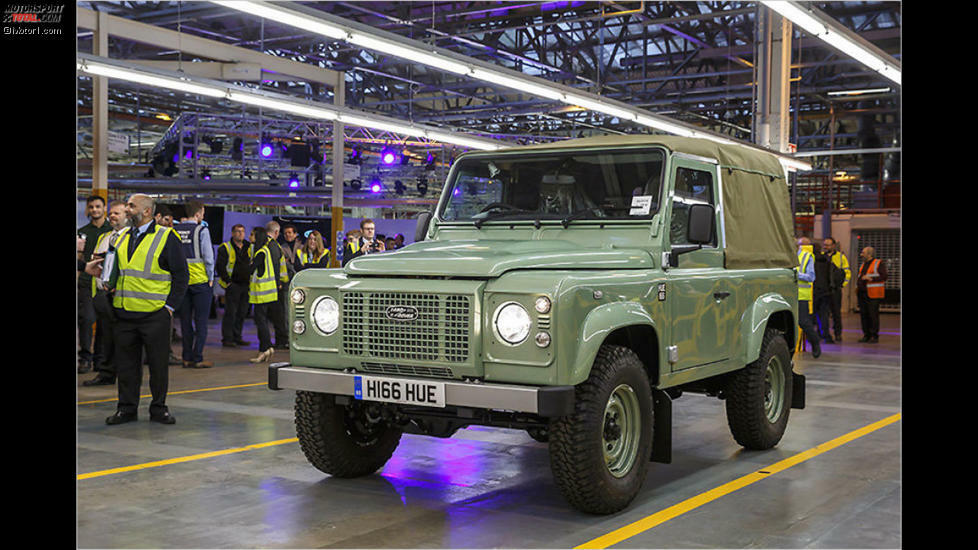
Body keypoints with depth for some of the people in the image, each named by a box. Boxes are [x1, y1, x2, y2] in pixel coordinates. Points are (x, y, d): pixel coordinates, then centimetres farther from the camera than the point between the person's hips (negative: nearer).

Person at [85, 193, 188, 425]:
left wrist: (170, 306, -9)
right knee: (126, 362, 8)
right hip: (124, 313, 5)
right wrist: (97, 270, 4)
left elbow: (181, 274, -5)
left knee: (158, 363, 3)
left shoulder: (167, 237, -4)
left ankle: (158, 408, 15)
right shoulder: (123, 238, 14)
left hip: (155, 316, -5)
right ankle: (126, 408, 18)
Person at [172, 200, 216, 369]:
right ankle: (197, 359, -1)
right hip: (200, 280, -5)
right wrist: (211, 278, 0)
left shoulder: (175, 230, 4)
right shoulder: (201, 230, -9)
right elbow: (208, 257, -10)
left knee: (185, 321, 10)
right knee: (201, 321, 1)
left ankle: (187, 358, 13)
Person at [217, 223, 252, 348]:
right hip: (233, 285, -6)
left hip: (245, 285, 6)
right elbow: (220, 266, -8)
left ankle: (237, 337, 17)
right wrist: (227, 281, -11)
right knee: (230, 313, -7)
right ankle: (227, 339, -2)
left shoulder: (248, 248, 14)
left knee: (242, 313, 9)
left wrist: (251, 280, 12)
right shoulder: (225, 248, -3)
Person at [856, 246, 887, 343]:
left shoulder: (879, 264, -3)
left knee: (873, 315, -7)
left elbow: (883, 277, -11)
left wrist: (870, 279, -16)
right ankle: (866, 335, 13)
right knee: (863, 315, 6)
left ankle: (874, 336, -2)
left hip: (873, 294, -7)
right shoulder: (863, 265, 20)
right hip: (862, 294, 7)